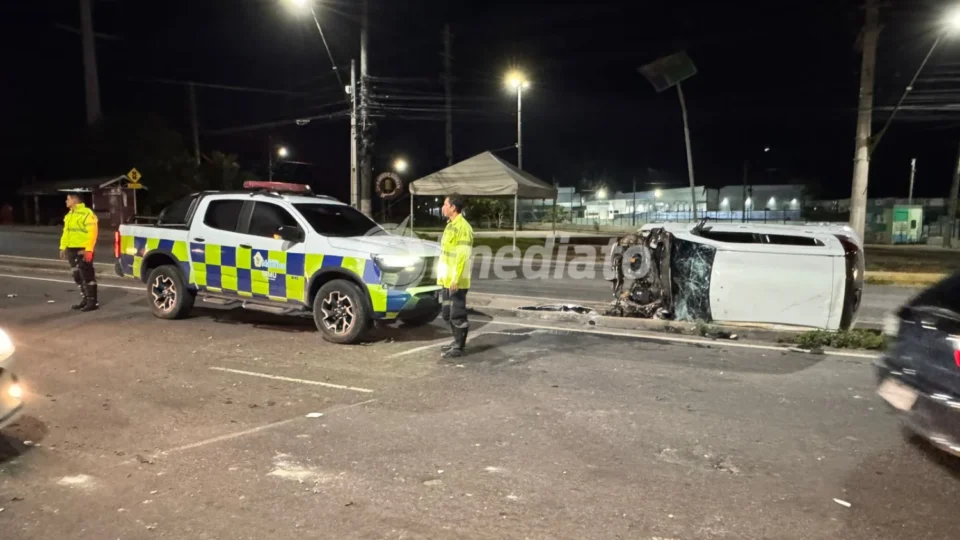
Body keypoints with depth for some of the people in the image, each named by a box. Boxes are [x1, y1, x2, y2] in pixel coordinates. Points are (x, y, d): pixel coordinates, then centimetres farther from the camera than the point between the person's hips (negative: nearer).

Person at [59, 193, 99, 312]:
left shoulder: (87, 213, -13)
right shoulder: (69, 215, 17)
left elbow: (92, 232, -19)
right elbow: (66, 232, 21)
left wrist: (88, 249, -24)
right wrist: (63, 247, 15)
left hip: (83, 250, -9)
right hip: (72, 249, 10)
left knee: (87, 276, -7)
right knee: (78, 276, 13)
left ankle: (92, 301, -2)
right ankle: (85, 299, 22)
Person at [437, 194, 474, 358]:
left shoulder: (462, 227, -16)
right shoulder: (450, 225, 15)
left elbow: (463, 256, -21)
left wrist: (456, 279, -23)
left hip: (457, 281, -10)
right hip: (447, 280, 10)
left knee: (458, 314, -2)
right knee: (448, 314, 16)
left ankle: (458, 348, 6)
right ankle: (457, 342, 27)